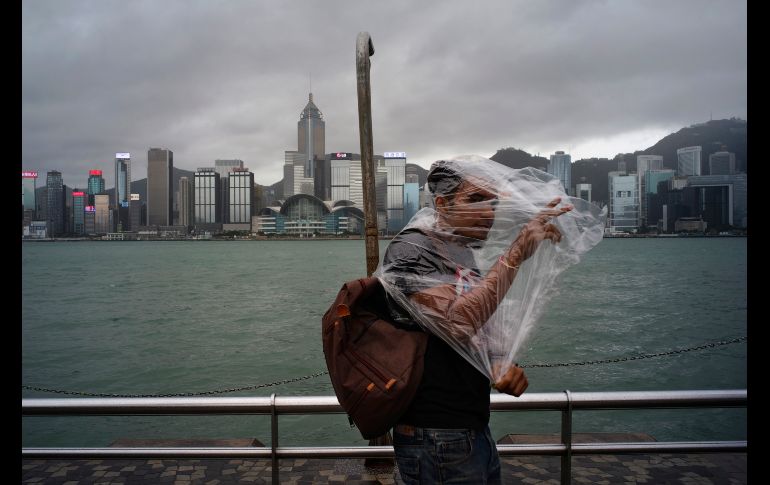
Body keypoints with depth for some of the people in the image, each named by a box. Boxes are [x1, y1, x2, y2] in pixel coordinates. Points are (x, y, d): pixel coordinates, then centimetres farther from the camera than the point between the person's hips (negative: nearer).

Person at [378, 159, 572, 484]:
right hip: (438, 441, -8)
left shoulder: (464, 260, 12)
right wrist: (518, 251, -25)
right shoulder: (410, 248, -14)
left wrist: (505, 370, -5)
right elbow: (459, 322, -29)